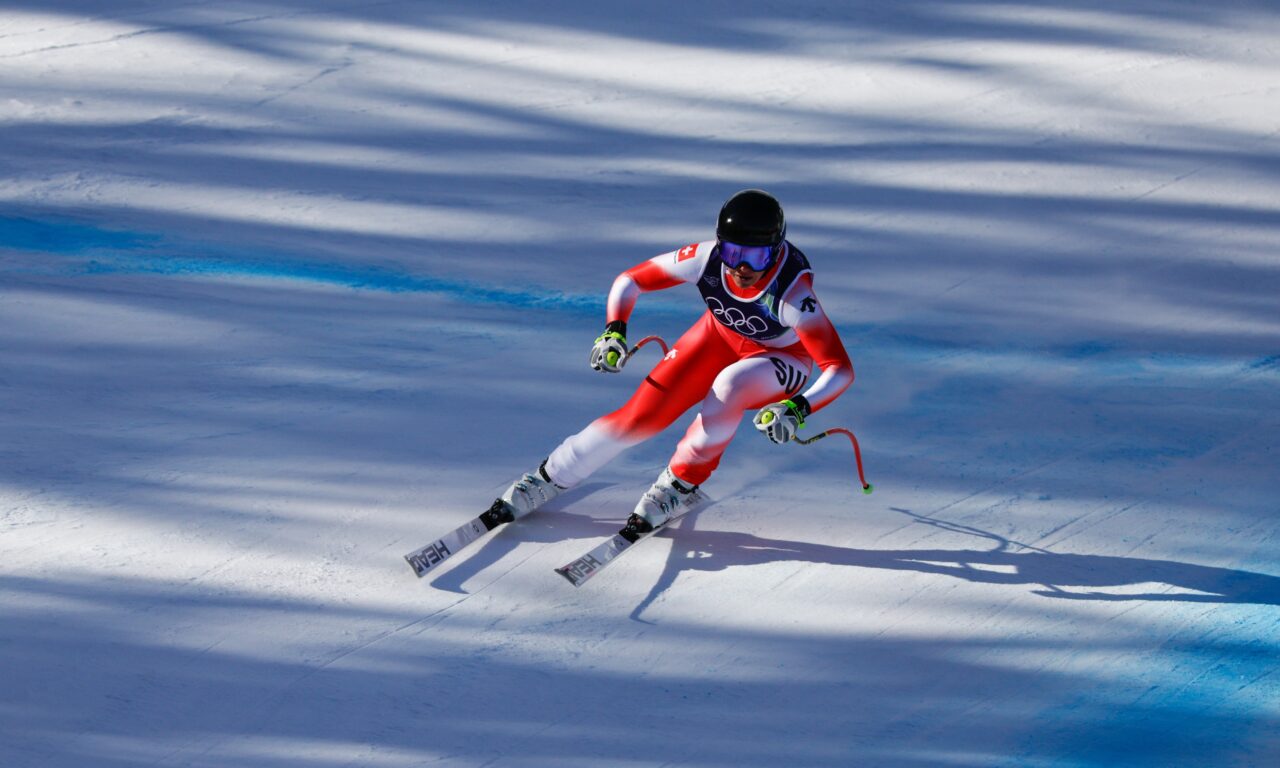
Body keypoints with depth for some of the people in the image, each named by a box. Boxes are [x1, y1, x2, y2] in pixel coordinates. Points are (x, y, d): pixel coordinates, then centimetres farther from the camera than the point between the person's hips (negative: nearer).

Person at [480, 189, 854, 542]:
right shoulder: (707, 258, -30)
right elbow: (630, 280, -15)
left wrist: (798, 408, -56)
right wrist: (614, 331, -31)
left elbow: (841, 370, -39)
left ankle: (683, 483, -13)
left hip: (781, 359, -3)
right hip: (720, 335, 3)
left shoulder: (793, 295, -39)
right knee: (641, 417, -10)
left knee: (729, 386, -36)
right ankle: (547, 479, 12)